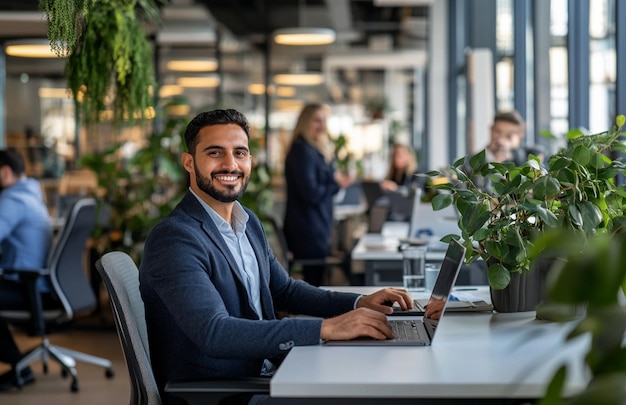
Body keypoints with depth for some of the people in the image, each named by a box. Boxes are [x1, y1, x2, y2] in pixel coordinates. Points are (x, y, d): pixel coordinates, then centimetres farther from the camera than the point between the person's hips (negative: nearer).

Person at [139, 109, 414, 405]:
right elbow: (214, 333, -28)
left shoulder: (248, 222, 9)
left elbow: (283, 290, 19)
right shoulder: (173, 238, -18)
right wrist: (326, 328, -32)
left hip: (263, 374, 8)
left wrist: (360, 303, 3)